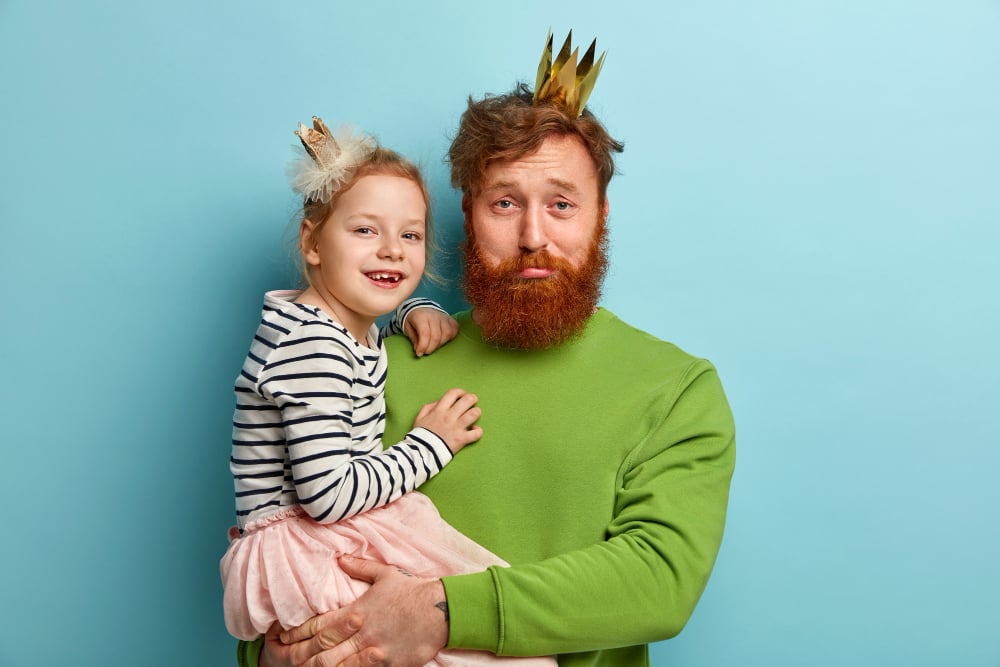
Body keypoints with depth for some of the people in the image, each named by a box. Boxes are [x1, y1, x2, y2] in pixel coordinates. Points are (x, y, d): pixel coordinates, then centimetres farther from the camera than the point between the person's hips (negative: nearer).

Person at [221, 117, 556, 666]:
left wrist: (419, 313, 13)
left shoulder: (356, 328, 11)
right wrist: (432, 444, -10)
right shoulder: (311, 344, -18)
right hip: (301, 553, -10)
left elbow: (390, 311, 38)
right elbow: (328, 493, -23)